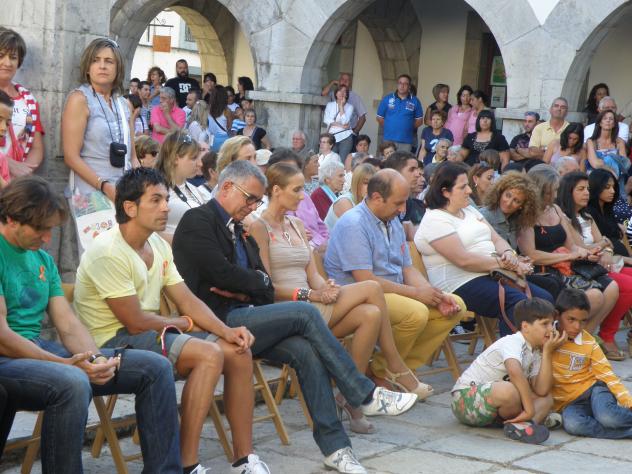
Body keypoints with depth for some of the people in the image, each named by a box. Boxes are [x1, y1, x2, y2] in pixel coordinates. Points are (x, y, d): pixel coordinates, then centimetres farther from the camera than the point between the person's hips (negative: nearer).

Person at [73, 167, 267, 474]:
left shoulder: (158, 245, 9)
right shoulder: (109, 253, -19)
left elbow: (188, 301, 9)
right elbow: (135, 322, -19)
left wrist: (227, 331, -8)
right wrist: (186, 324, -2)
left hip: (149, 334, 9)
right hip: (115, 341, -9)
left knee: (238, 352, -3)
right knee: (209, 354, -27)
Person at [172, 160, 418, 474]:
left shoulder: (240, 231, 22)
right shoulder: (197, 220, -3)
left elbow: (266, 291, 16)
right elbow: (220, 273, -16)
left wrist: (246, 291, -7)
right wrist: (258, 281, 1)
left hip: (240, 318, 8)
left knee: (306, 351, -18)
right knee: (305, 313, -20)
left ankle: (334, 447, -18)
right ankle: (365, 396, -12)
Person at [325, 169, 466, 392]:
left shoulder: (393, 223, 14)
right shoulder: (353, 225, -16)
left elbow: (408, 269, 15)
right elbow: (365, 281, -22)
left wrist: (435, 295, -4)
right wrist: (415, 293, -18)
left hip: (396, 294, 10)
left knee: (456, 306, -2)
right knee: (416, 313, -33)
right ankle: (383, 370, -9)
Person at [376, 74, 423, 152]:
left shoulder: (415, 101, 5)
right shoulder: (387, 99, 5)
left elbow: (419, 120, 10)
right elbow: (380, 118, 10)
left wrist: (408, 128, 3)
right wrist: (389, 128, 5)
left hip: (406, 141, 0)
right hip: (389, 139, 0)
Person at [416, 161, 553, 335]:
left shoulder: (469, 211, 21)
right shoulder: (435, 220, -9)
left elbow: (496, 239, 17)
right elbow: (464, 260, -17)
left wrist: (508, 254, -7)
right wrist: (504, 263, -14)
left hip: (491, 275, 9)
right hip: (462, 285, -9)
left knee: (545, 299, -10)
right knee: (519, 303, -31)